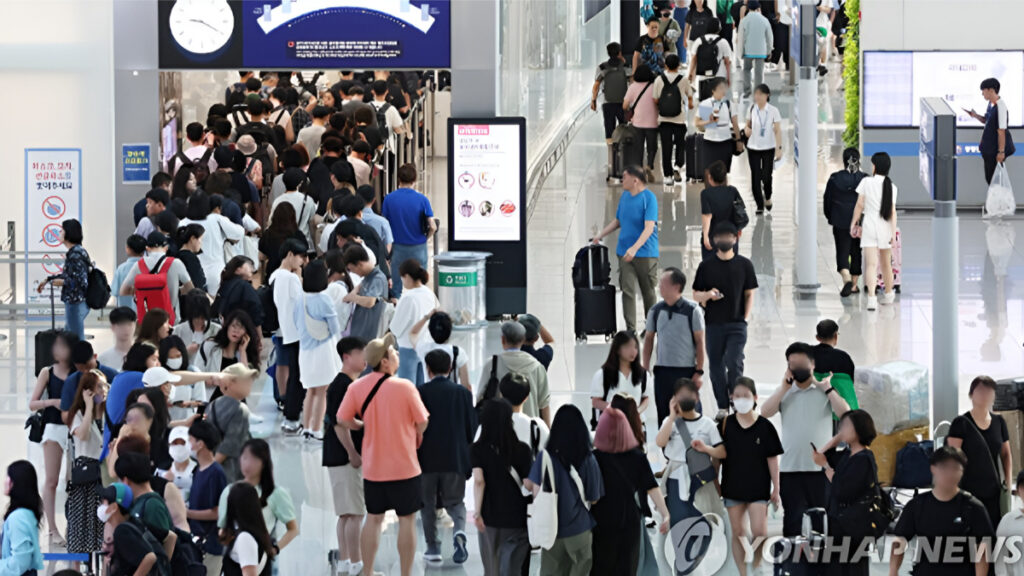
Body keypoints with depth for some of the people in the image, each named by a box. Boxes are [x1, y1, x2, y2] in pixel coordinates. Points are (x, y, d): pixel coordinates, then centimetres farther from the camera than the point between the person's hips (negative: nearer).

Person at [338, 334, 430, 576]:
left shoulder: (356, 387, -5)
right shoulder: (404, 387, -14)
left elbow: (344, 420, -3)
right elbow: (422, 422, -7)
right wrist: (416, 439, 14)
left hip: (372, 467, 4)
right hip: (405, 465, -4)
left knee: (373, 519, 14)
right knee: (407, 520, 5)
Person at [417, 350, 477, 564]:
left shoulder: (420, 393, -6)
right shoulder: (463, 393, 1)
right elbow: (472, 428, 4)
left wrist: (411, 455, 7)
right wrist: (471, 460, 16)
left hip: (426, 458, -2)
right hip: (456, 458, 2)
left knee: (428, 504, 13)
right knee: (454, 502, 11)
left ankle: (433, 547, 10)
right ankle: (459, 532, -19)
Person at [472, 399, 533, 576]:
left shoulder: (477, 449, -6)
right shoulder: (522, 450, -7)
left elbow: (479, 481, -16)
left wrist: (477, 512, -15)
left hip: (489, 517, 1)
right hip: (517, 518, -1)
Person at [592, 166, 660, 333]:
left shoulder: (649, 198, -12)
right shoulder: (624, 197, 8)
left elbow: (649, 227, -20)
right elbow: (617, 221, 23)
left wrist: (635, 248, -30)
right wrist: (600, 235, 12)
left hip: (645, 253, -5)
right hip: (625, 253, 5)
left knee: (648, 292, 7)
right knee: (627, 290, -4)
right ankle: (630, 328, -5)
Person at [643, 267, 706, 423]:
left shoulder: (692, 310, -7)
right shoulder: (656, 311, 4)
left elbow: (700, 342, -4)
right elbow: (649, 338, 13)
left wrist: (699, 371, -7)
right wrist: (645, 366, 7)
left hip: (687, 371, -3)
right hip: (662, 371, 3)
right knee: (663, 415, 6)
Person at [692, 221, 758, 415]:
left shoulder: (744, 265, 4)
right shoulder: (706, 266, 4)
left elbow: (749, 294, 9)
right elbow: (696, 295, 7)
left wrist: (746, 317, 0)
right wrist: (708, 295, -15)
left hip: (737, 324, -2)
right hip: (713, 324, 2)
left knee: (734, 364, -13)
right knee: (716, 365, 5)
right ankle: (722, 406, 15)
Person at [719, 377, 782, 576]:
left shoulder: (764, 426, -4)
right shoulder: (726, 424, -1)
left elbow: (772, 458, -1)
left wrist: (776, 488, -1)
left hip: (758, 487, -2)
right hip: (733, 486, 2)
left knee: (759, 532, -11)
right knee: (738, 533, 7)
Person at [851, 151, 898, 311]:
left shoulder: (866, 182, -6)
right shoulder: (891, 187, -2)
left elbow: (859, 205, -3)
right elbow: (893, 211, -4)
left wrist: (854, 223, 8)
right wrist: (893, 233, -4)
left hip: (869, 226, -2)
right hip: (885, 226, 2)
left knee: (871, 264, -9)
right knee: (886, 263, 19)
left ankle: (872, 298, -25)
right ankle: (889, 295, 36)